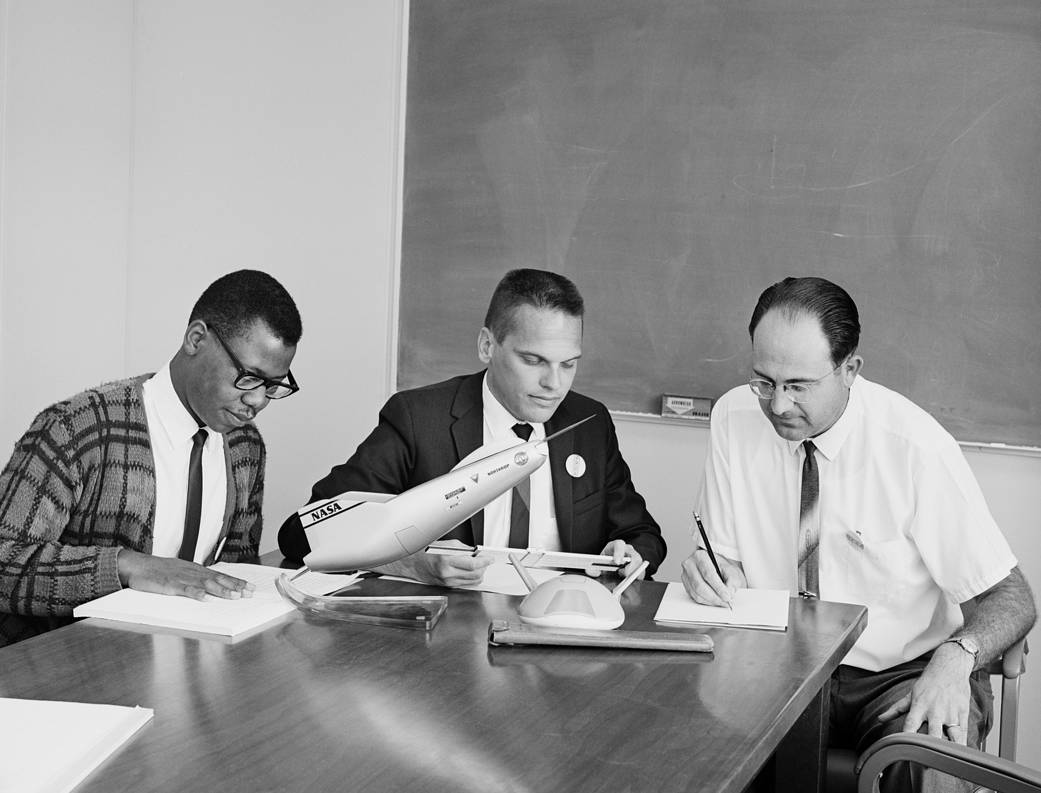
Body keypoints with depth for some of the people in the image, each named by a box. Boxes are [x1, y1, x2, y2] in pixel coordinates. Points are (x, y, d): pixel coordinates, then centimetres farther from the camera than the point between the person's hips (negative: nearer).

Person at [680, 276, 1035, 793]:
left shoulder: (917, 448, -17)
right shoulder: (734, 417, -6)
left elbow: (1012, 600, -11)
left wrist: (957, 655, -31)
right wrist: (712, 570, -18)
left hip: (902, 678, -3)